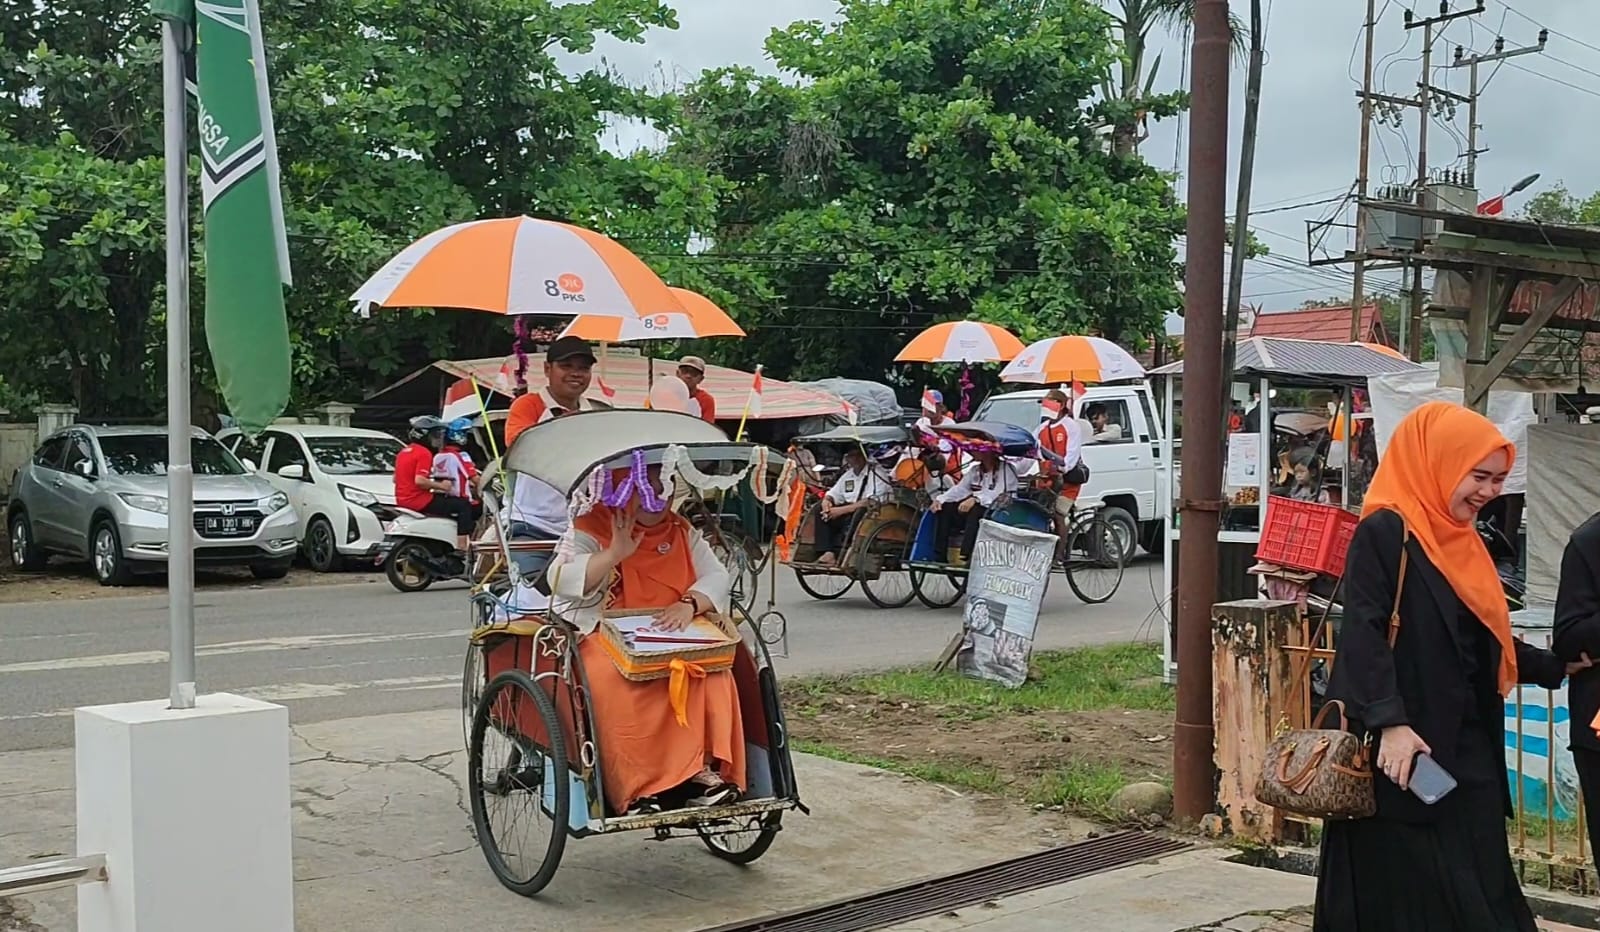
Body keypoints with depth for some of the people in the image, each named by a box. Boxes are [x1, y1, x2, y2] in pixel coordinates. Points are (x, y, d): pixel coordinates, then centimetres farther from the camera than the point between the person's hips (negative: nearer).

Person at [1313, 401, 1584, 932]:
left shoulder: (1458, 539, 14)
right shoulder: (1385, 531, -12)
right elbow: (1364, 633, -20)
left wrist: (1554, 668, 29)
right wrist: (1390, 721, -28)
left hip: (1466, 744, 9)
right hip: (1408, 748, -9)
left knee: (1476, 885, 9)